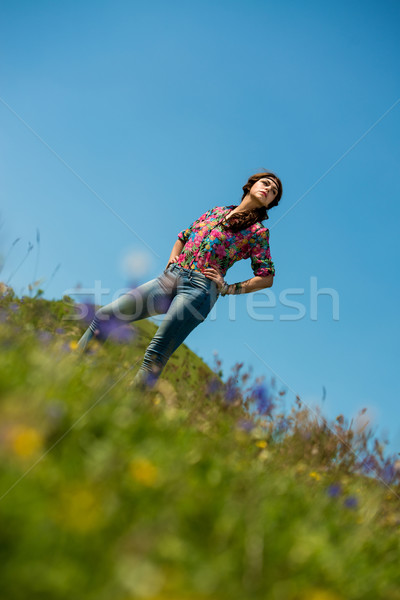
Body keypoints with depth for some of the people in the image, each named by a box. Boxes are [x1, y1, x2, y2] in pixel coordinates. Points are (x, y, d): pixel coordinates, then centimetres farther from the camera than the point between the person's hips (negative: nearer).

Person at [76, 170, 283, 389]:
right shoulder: (215, 211, 21)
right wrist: (172, 259, 14)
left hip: (200, 288, -5)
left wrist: (228, 288, -3)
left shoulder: (258, 231, 7)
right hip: (171, 277, 5)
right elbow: (183, 236, 32)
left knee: (156, 355, -19)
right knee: (105, 315, -6)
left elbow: (267, 277, 3)